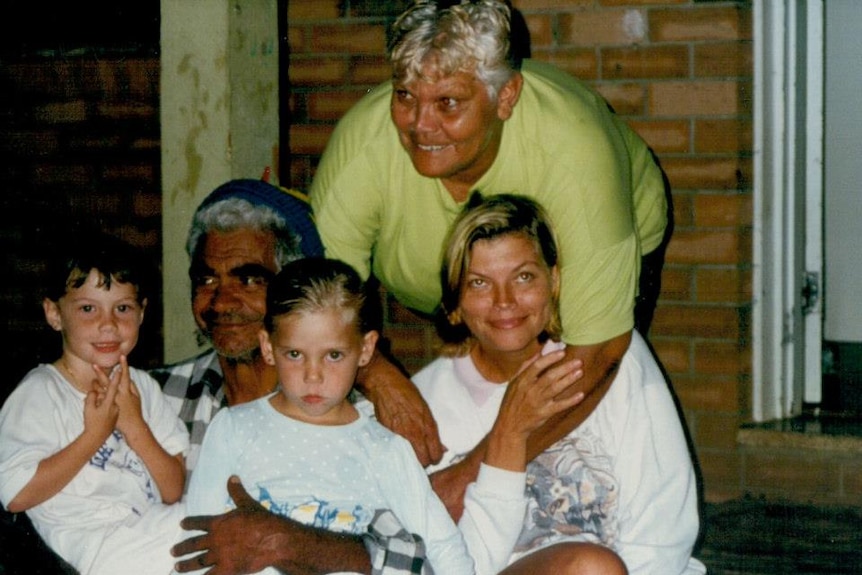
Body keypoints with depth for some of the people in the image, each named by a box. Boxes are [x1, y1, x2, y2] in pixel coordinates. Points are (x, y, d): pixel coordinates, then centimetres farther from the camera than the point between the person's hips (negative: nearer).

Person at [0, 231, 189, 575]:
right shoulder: (40, 393, -3)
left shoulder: (141, 387, 14)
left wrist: (135, 427, -8)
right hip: (99, 543, -6)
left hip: (160, 527, 6)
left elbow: (173, 492, 8)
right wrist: (95, 434, -11)